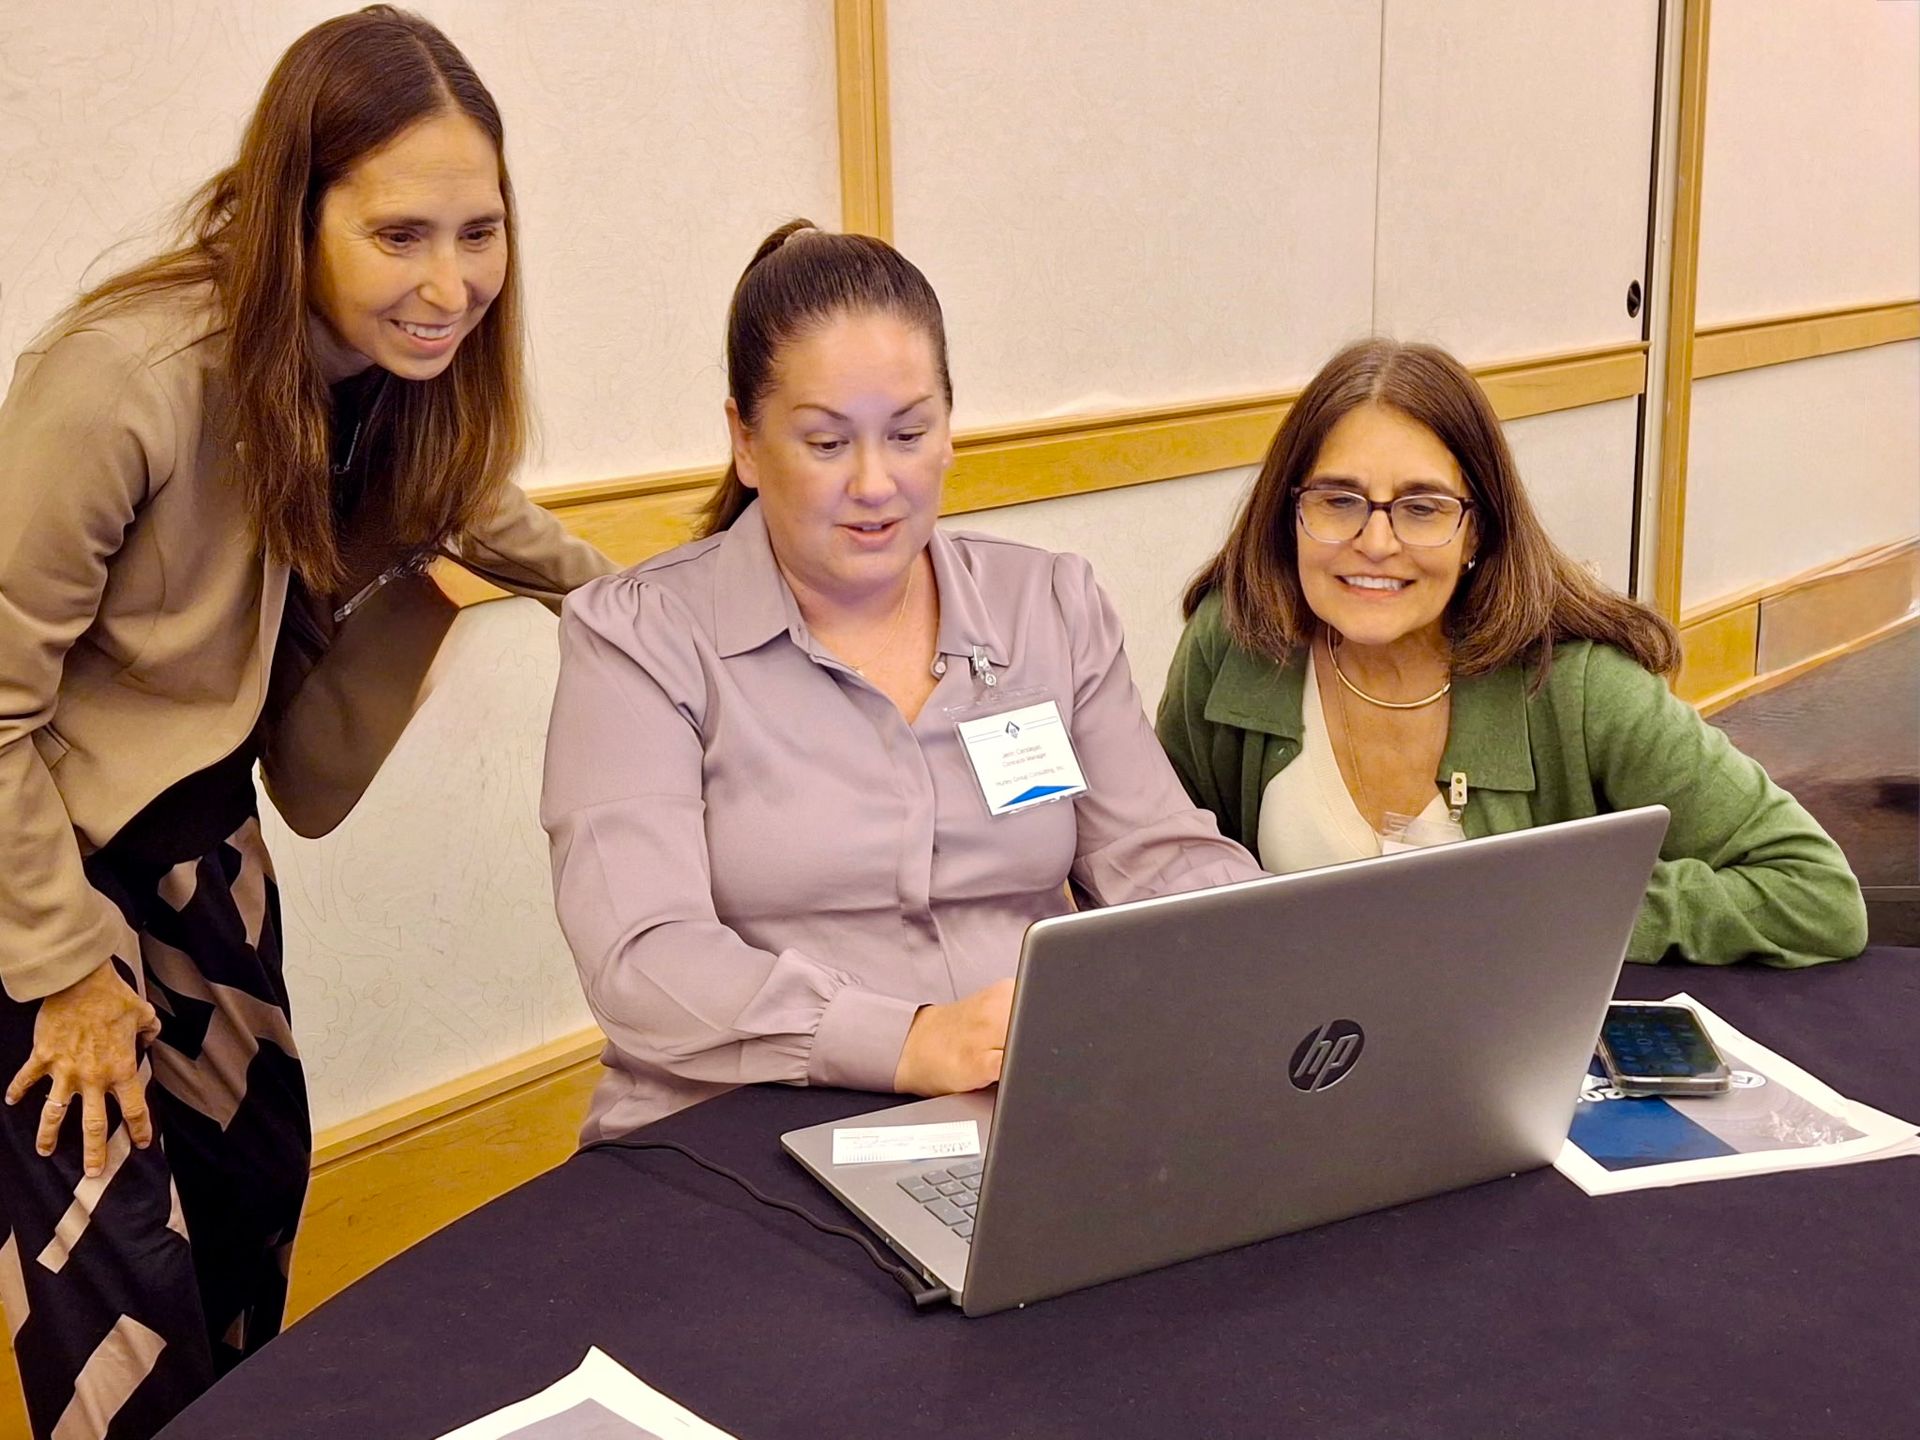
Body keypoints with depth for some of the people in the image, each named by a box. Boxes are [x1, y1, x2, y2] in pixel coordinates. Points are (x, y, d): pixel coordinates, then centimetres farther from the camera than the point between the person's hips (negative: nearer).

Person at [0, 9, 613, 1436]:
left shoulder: (409, 377, -9)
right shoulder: (127, 380, -31)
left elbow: (463, 506, 16)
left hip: (194, 830, 7)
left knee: (257, 1191, 17)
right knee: (123, 1277, -5)